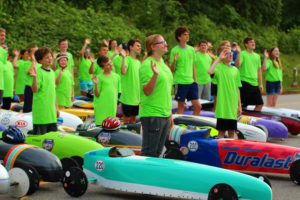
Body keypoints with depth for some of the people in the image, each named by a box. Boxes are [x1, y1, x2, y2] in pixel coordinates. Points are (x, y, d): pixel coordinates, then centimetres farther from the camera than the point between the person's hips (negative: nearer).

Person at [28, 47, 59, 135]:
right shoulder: (39, 72, -10)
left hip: (51, 110, 8)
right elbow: (35, 90, -19)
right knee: (40, 135, -4)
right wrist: (34, 77, -34)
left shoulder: (52, 72, 13)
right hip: (41, 110, -8)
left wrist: (56, 107, 21)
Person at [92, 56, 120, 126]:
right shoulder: (99, 77, -3)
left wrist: (115, 104, 10)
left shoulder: (116, 77, 10)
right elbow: (97, 95, -4)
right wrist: (96, 84, -18)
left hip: (112, 107, 4)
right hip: (101, 107, -4)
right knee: (100, 125, -5)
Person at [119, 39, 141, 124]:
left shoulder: (138, 62, 13)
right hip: (127, 97, -7)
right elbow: (123, 72, -29)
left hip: (136, 97, 7)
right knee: (127, 118, 0)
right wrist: (124, 57, -31)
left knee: (133, 119, 13)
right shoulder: (127, 59, -11)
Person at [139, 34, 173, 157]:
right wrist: (155, 74, -34)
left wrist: (170, 115, 21)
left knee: (157, 152, 13)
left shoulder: (162, 63, 15)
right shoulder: (147, 65, -12)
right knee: (149, 152, -6)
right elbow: (147, 91, -20)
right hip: (152, 115, -9)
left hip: (164, 114, 9)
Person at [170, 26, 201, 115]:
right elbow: (172, 69, -4)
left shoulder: (191, 49, 10)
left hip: (191, 81, 5)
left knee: (198, 106, 2)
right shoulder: (174, 50, -5)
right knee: (181, 106, 1)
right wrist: (174, 60, -22)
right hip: (180, 82, -5)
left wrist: (195, 80, 12)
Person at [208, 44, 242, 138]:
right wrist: (219, 58, -20)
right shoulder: (219, 66, -4)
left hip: (233, 106, 5)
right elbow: (210, 71, -28)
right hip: (222, 105, -5)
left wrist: (239, 105, 11)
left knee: (232, 131, 10)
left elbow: (237, 88, 14)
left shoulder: (235, 70, 11)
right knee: (222, 130, 0)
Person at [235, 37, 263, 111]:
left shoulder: (257, 56, 16)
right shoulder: (242, 54, -3)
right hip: (245, 82, -6)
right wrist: (238, 53, -26)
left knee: (260, 104, 4)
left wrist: (261, 84, 16)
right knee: (244, 105, -5)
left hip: (254, 83, 6)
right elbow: (237, 65, -19)